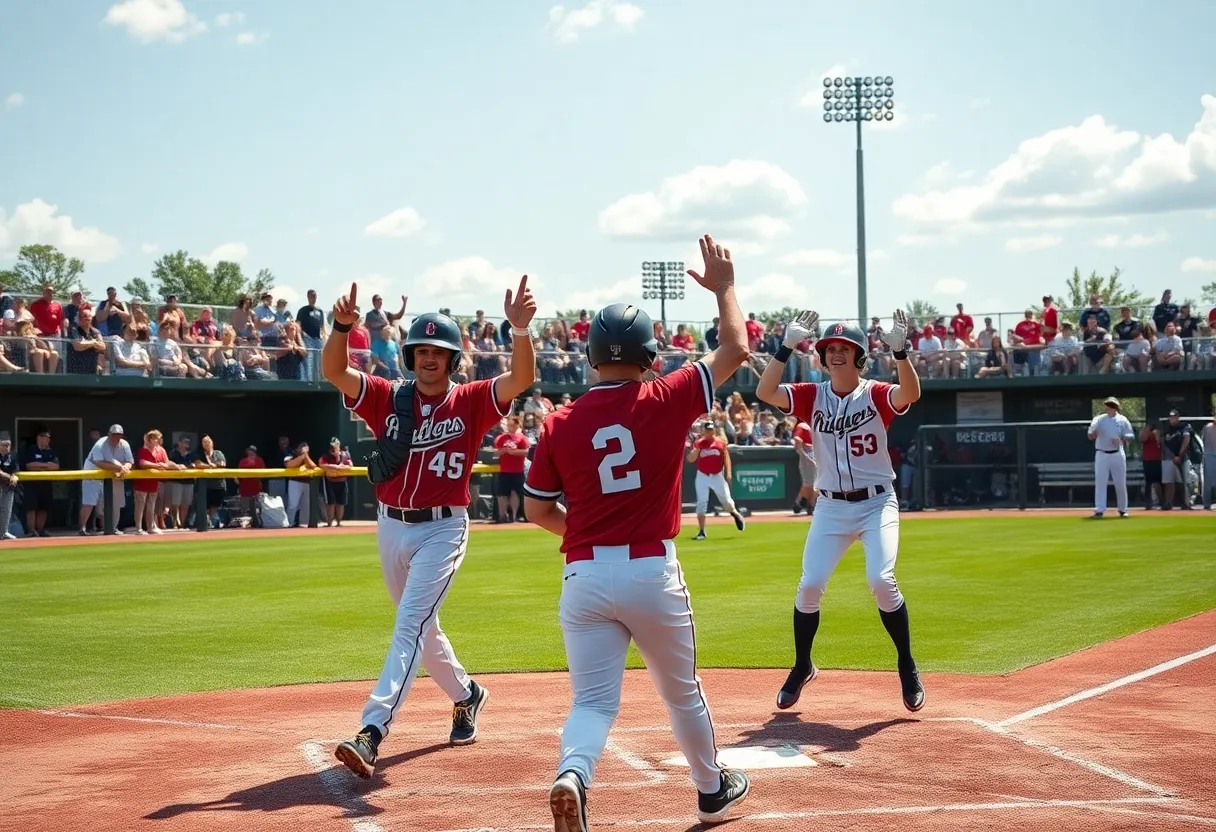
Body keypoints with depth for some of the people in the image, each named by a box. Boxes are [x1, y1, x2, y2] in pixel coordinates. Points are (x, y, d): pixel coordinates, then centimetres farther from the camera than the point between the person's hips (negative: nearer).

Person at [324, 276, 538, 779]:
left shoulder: (471, 402, -4)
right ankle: (466, 695, 43)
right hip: (391, 528, 5)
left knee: (410, 626, -17)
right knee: (421, 628, 19)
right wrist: (341, 326, -28)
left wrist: (520, 329, -36)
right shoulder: (387, 398, 2)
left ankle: (372, 732, -26)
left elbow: (521, 380, -19)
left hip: (443, 531, -5)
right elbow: (333, 371, -9)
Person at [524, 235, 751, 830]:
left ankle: (572, 775, -28)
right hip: (651, 572, -1)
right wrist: (724, 287, 18)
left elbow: (537, 509, 7)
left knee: (593, 701, 2)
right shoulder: (665, 401, -5)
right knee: (682, 691, 20)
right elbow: (735, 349, 5)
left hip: (583, 576, 1)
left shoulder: (560, 424, 0)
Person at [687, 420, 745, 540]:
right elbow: (691, 459, -10)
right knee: (701, 503, -5)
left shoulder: (721, 442, -1)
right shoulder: (699, 443, -3)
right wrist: (697, 447, -23)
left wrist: (728, 473, -5)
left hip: (717, 476, 0)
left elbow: (726, 458, 3)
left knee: (726, 501, 5)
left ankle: (735, 513, 39)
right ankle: (701, 531, -1)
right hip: (702, 477, 0)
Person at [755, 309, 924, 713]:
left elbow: (911, 394, -28)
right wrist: (787, 346, -21)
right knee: (810, 585, -5)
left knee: (881, 580, -19)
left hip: (877, 503, -3)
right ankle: (802, 667, 17)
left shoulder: (876, 394, -6)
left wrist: (900, 351, -41)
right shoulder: (812, 396, 1)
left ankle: (907, 666, -1)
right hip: (832, 507, 3)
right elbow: (764, 392, -14)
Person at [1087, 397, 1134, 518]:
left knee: (1120, 483, 4)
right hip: (1101, 455, 0)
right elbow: (1091, 437, -1)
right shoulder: (1099, 419, 5)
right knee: (1100, 482, -6)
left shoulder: (1122, 420, 5)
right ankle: (1099, 510, -6)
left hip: (1117, 455, 0)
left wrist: (1121, 438, -15)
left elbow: (1131, 436, 4)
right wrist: (1094, 430, -23)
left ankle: (1122, 510, 16)